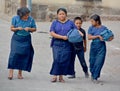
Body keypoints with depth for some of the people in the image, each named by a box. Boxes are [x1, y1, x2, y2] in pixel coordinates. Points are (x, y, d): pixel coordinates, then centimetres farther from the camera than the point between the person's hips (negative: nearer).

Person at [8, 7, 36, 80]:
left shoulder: (31, 19, -4)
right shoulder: (15, 18, -5)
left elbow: (34, 29, 5)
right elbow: (12, 28, 1)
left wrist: (29, 29, -16)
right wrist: (18, 28, -19)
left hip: (26, 40, 1)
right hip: (16, 38, -1)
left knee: (24, 55, 1)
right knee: (14, 54, -12)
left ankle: (20, 73, 11)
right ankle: (11, 72, -10)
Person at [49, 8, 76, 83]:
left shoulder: (70, 23, 11)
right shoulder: (55, 23, 8)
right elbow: (52, 33, -3)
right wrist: (62, 37, -13)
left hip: (67, 45, 1)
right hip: (57, 44, -1)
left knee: (64, 60, -2)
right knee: (57, 59, -10)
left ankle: (61, 76, 7)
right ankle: (55, 76, -5)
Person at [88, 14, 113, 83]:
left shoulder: (104, 28, -2)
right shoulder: (91, 28, 3)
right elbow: (89, 37, -7)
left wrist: (110, 38, -22)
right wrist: (98, 36, -18)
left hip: (101, 47, -2)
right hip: (93, 46, 2)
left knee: (99, 62, -7)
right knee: (92, 62, 9)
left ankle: (95, 77, 0)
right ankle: (93, 74, 31)